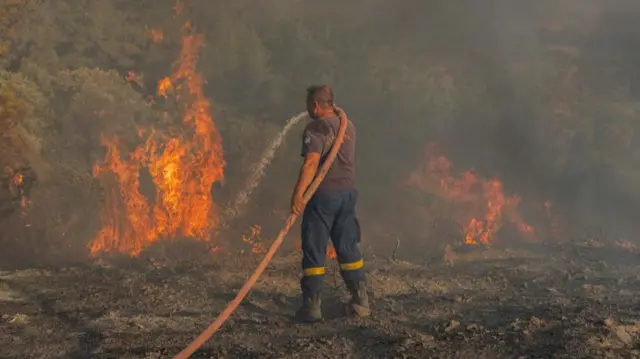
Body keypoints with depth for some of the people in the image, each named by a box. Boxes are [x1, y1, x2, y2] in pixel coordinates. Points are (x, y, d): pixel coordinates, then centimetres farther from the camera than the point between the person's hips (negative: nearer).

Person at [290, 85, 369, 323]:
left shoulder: (316, 128, -11)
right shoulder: (348, 126, 11)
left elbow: (311, 162, -23)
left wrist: (298, 193, -29)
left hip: (323, 195, -7)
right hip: (348, 192, 7)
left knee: (314, 251, 0)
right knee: (348, 248, 14)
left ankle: (312, 306, 1)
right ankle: (361, 302, 15)